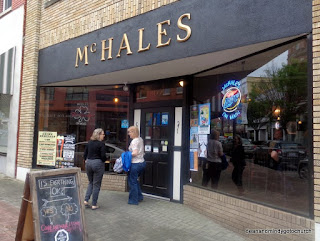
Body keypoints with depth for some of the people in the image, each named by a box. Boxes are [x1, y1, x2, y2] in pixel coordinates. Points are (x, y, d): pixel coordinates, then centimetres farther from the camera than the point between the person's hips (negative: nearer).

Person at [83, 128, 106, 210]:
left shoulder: (89, 143, 7)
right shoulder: (101, 144, -11)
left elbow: (85, 154, 9)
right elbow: (103, 156, -15)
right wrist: (104, 160, 5)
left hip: (88, 163, 6)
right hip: (98, 163, -6)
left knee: (91, 183, 22)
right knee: (96, 184, 4)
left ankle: (86, 200, 13)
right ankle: (94, 205, 10)